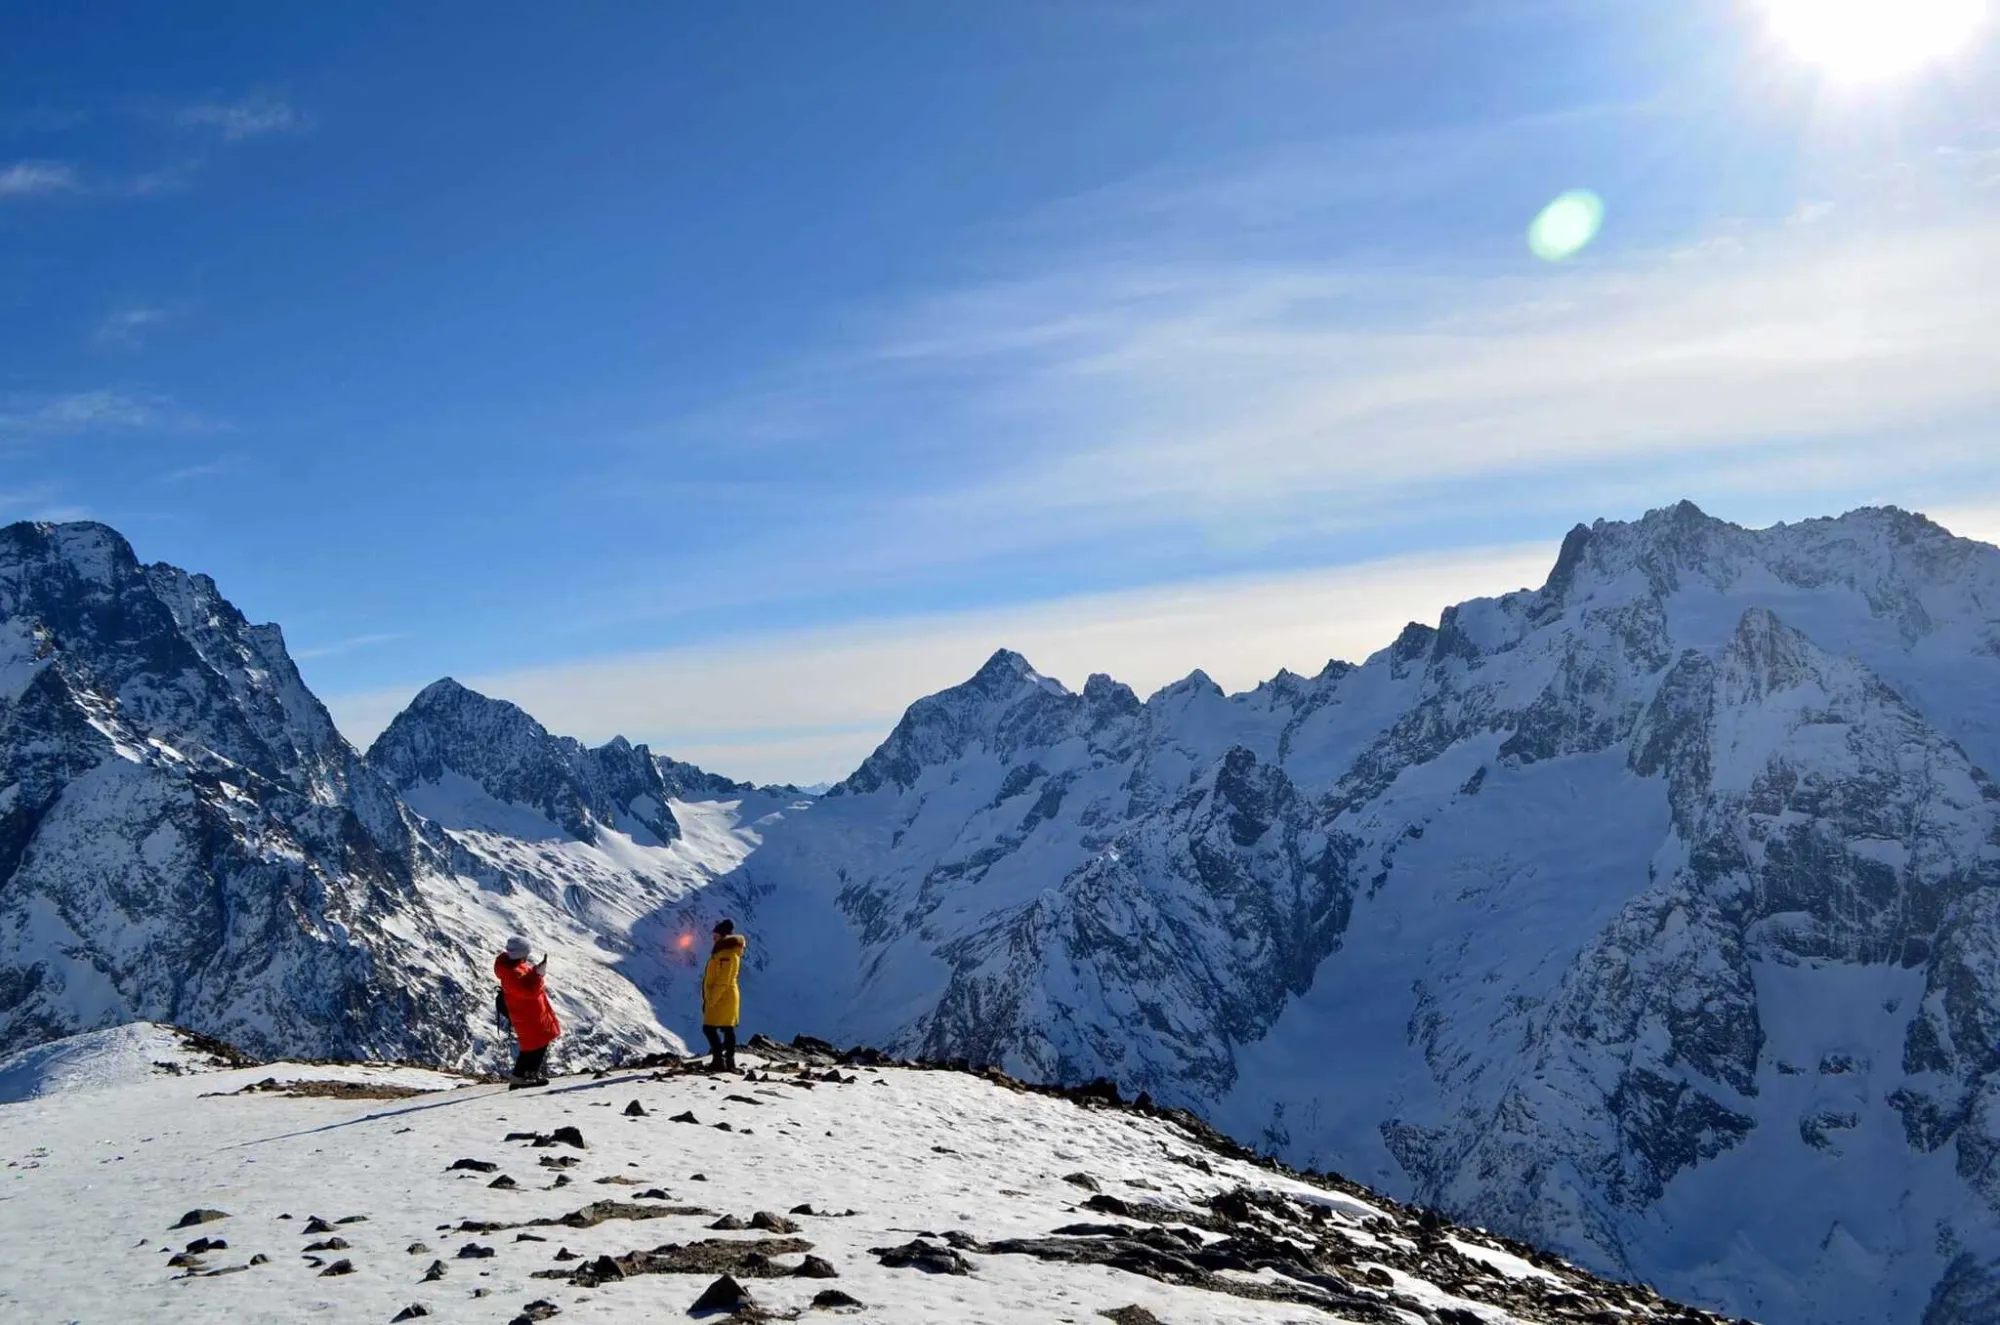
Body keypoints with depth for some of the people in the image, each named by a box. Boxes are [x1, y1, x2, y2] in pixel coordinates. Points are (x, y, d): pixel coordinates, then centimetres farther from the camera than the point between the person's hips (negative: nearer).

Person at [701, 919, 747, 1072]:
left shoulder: (726, 954, -16)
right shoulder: (723, 952, 17)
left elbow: (722, 981, -22)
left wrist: (711, 1000, -19)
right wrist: (709, 999, 20)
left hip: (722, 999, -10)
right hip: (726, 998, 10)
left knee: (710, 1028, -8)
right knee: (728, 1030, 9)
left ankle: (719, 1060, -10)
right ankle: (729, 1061, 11)